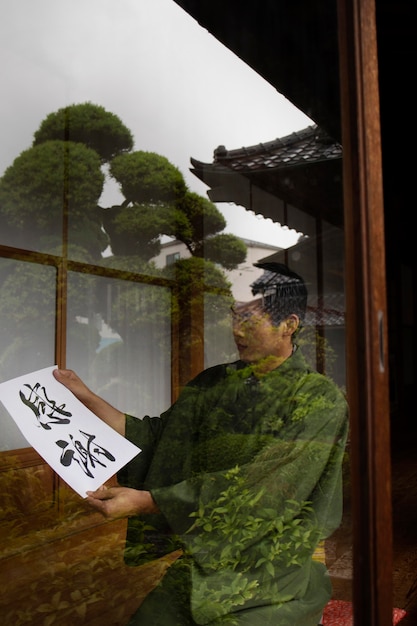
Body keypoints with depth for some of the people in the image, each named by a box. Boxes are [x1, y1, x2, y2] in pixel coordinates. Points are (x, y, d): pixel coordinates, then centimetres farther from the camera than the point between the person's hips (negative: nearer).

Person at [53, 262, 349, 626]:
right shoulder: (215, 385, 5)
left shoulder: (320, 399, -12)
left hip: (277, 578, -3)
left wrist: (146, 500, -24)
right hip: (204, 564, 4)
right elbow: (154, 437, 3)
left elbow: (264, 489, -21)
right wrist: (85, 396, -2)